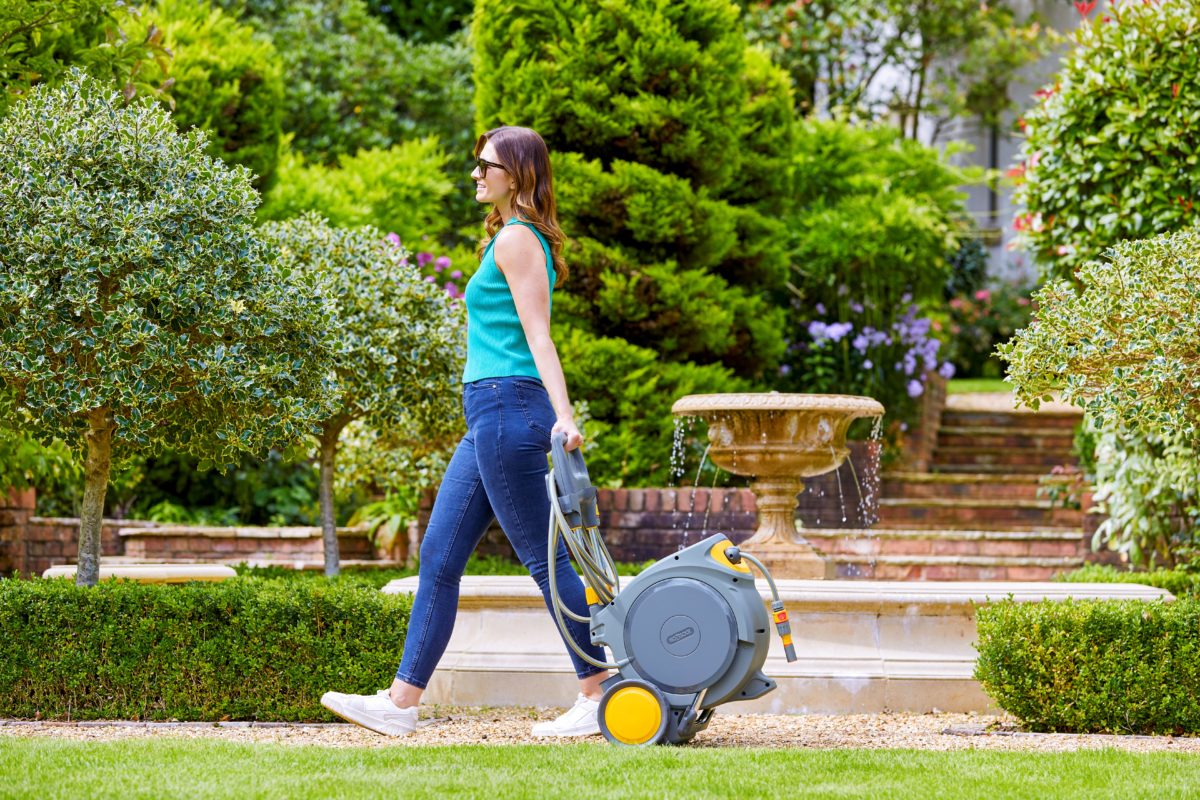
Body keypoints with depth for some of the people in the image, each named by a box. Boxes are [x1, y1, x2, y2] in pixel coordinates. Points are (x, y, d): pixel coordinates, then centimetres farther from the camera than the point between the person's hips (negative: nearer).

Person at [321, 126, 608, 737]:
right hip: (492, 414, 10)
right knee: (438, 558, 7)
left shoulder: (517, 239, -9)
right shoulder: (514, 238, 20)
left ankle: (598, 696, -2)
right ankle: (401, 702, 8)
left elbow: (539, 337, -17)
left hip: (507, 405, -10)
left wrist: (563, 415, -25)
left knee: (543, 557, -6)